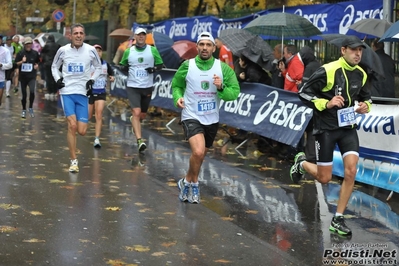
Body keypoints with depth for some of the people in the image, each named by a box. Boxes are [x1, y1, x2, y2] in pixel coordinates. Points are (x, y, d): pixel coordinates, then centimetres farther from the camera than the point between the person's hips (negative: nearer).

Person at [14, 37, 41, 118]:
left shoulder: (35, 53, 1)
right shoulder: (20, 53, -2)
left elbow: (38, 62, 16)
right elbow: (16, 64, -1)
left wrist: (37, 65, -4)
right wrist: (22, 61, -18)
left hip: (32, 77, 0)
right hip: (23, 76, 0)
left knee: (32, 92, -20)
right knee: (24, 94, 7)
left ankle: (31, 108, 0)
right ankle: (24, 110, 25)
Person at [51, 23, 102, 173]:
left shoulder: (90, 50, -2)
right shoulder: (63, 50, -2)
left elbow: (98, 67, 14)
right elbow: (54, 66, 14)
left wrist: (92, 80, -1)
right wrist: (57, 79, -3)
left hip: (82, 93, 1)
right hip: (67, 92, -1)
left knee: (82, 131, -3)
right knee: (72, 125, -16)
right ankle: (73, 161, -5)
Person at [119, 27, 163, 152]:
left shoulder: (153, 50, 1)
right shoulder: (128, 51, 3)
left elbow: (160, 65, 7)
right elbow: (122, 65, 16)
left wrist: (154, 69, -14)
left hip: (147, 87, 2)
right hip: (132, 87, -1)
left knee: (142, 115, 13)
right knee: (136, 112, -17)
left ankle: (133, 120, 50)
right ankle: (139, 141, -20)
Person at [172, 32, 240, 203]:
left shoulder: (223, 68, -4)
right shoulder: (187, 66, -6)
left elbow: (235, 93, -5)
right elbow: (176, 85, 8)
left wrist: (221, 87, -25)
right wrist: (178, 97, -12)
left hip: (212, 120, 3)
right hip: (191, 117, -3)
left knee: (200, 155, 17)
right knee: (198, 152, -24)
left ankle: (187, 182, 41)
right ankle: (193, 184, 1)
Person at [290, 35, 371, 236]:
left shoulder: (361, 74, 3)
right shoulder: (328, 71, -16)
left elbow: (366, 97, 21)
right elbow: (304, 93, -12)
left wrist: (366, 105, -1)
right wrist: (326, 103, -23)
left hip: (348, 128, 5)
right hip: (326, 128, -5)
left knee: (351, 172, -10)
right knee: (324, 179, 1)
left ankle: (338, 219, 3)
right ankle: (301, 163, 36)